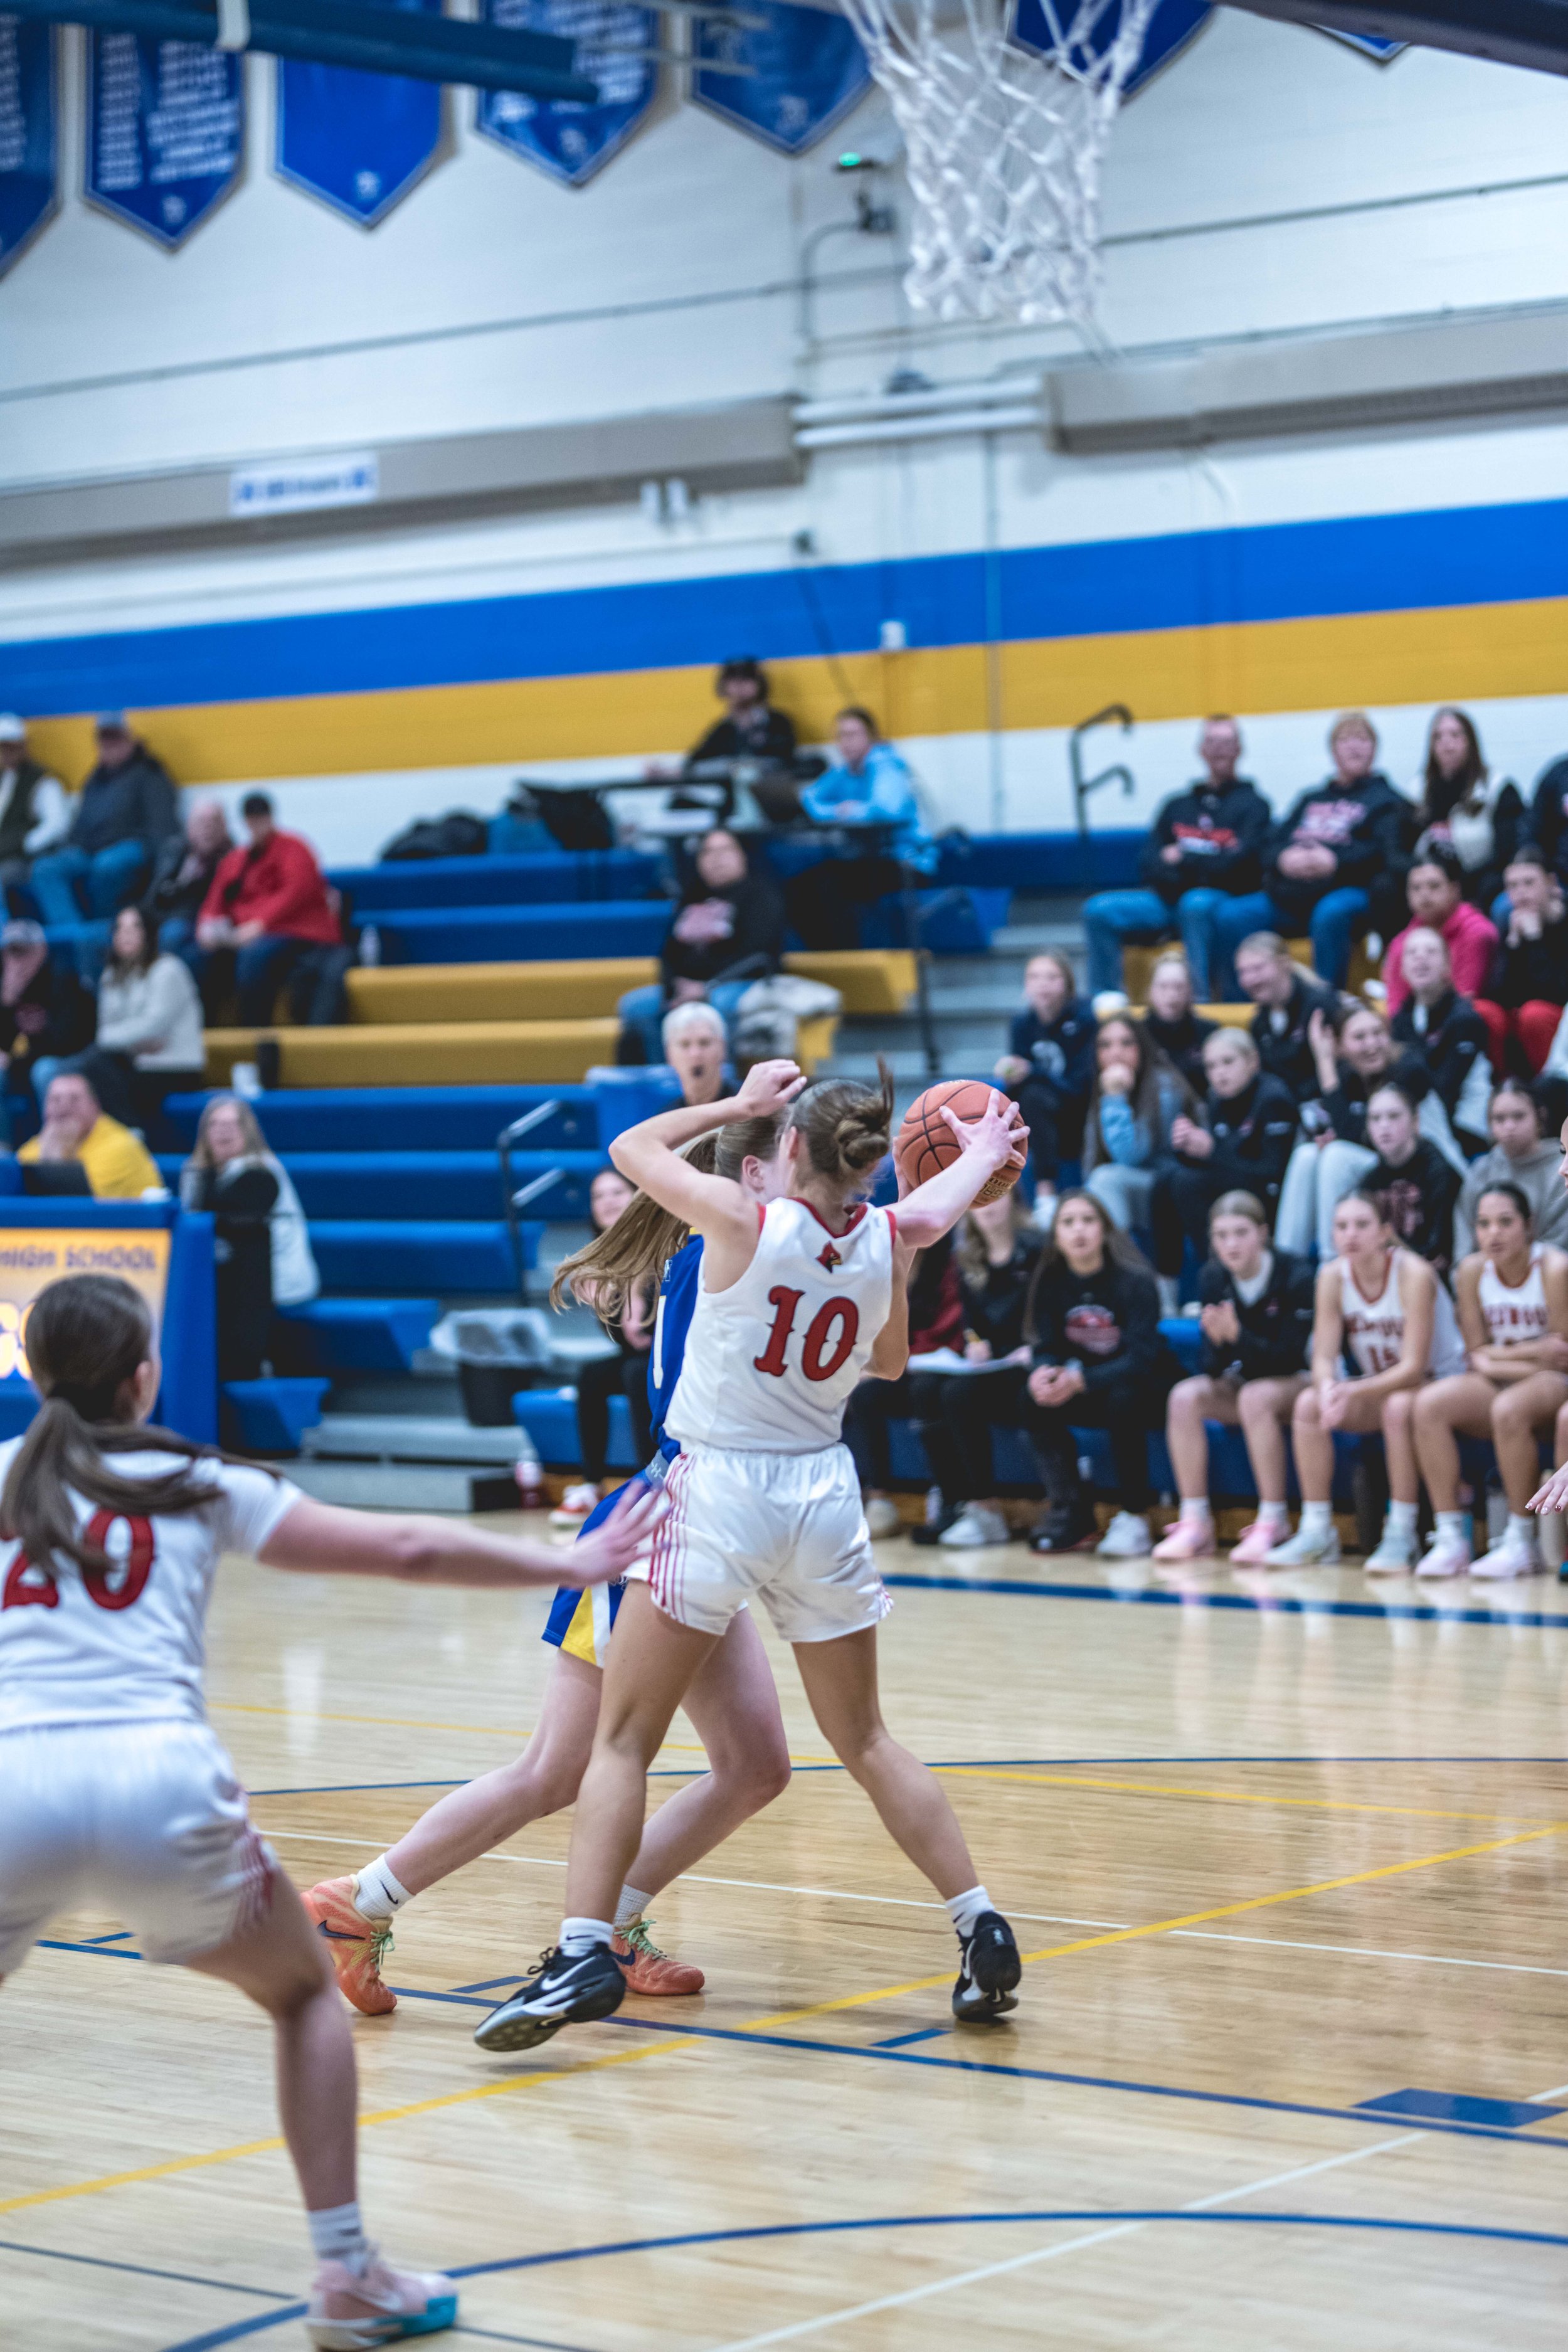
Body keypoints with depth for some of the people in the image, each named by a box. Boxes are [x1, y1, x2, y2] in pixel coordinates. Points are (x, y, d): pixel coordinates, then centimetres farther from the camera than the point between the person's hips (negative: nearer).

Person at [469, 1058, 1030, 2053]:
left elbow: (629, 1147, 3)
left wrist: (739, 1104, 14)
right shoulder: (887, 1243, -3)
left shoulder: (745, 1222, -12)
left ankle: (586, 1951, -10)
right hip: (825, 1495, 4)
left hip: (721, 1491, -4)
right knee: (866, 1740, 17)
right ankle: (982, 1929, 12)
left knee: (622, 1740, 2)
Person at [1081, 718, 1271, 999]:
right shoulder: (1177, 805, 22)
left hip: (1223, 899, -5)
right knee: (1100, 909, -18)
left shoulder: (1253, 805, 8)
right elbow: (1148, 862, 12)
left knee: (1196, 903, -40)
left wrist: (1184, 859, -2)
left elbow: (1239, 863, -6)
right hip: (1169, 899, 5)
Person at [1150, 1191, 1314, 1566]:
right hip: (1243, 1379, 5)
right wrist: (1217, 1342, -30)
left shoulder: (1294, 1276, -17)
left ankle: (1272, 1524, -30)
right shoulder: (1213, 1279, -5)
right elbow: (1214, 1367, -7)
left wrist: (1237, 1335, -34)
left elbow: (1289, 1357, -20)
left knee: (1255, 1397, -36)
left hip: (1295, 1383, -5)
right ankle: (1195, 1524, -22)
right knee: (1184, 1397, -23)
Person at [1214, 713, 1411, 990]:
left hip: (1348, 889, -6)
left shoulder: (1386, 799, 12)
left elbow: (1387, 852, -7)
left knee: (1330, 914, -40)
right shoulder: (1312, 799, 28)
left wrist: (1335, 861, -18)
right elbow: (1273, 845, 18)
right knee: (1231, 917, -16)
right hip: (1290, 895, 6)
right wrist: (1284, 858, -7)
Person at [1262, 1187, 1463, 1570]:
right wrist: (1328, 1389, -35)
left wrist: (1353, 1391, -39)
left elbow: (1413, 1367, -26)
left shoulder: (1413, 1274, -23)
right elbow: (1323, 1357, -11)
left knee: (1399, 1406, -37)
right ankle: (1317, 1532, -14)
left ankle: (1401, 1537, -27)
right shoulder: (1333, 1275, -8)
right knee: (1308, 1404, -20)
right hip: (1374, 1389, 5)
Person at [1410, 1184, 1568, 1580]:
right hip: (1498, 1383, 5)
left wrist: (1499, 1354, -9)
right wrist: (1534, 1354, -14)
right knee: (1429, 1405, -23)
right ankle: (1451, 1540, -23)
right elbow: (1478, 1352, 1)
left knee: (1509, 1409, -37)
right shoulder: (1472, 1270, -1)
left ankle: (1521, 1544, -25)